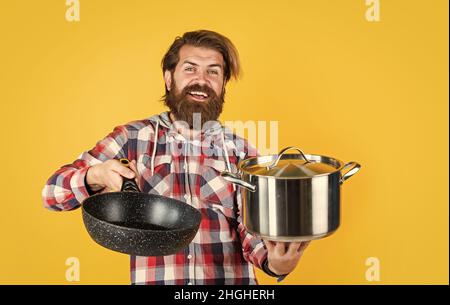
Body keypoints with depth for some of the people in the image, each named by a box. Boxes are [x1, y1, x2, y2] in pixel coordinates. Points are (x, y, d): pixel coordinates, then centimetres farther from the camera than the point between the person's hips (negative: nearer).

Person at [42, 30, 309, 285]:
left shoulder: (242, 153, 4)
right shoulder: (134, 138, 3)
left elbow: (254, 232, -1)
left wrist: (275, 263, -22)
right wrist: (96, 175, -17)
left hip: (231, 278, 1)